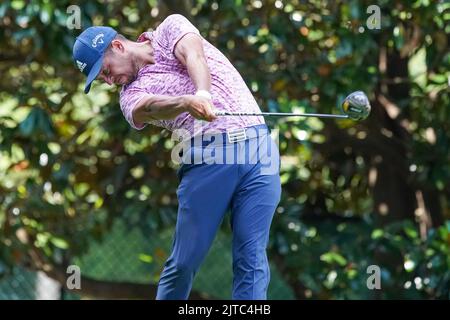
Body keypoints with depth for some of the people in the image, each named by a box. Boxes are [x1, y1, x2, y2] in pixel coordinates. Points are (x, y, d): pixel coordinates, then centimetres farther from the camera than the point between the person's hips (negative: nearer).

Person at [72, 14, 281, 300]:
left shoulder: (171, 28, 13)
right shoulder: (131, 97, 9)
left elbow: (193, 55, -9)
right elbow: (150, 107, -15)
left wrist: (203, 92, -31)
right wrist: (186, 102, -37)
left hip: (257, 147, -1)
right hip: (208, 157, 1)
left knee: (251, 259, -8)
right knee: (184, 261, -3)